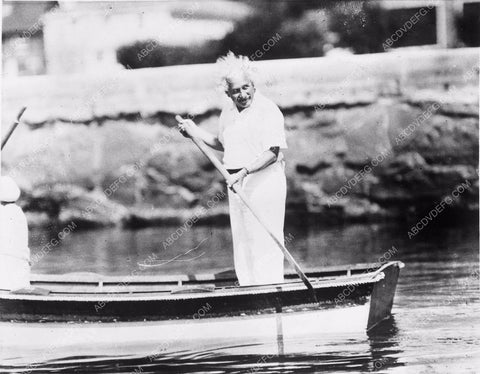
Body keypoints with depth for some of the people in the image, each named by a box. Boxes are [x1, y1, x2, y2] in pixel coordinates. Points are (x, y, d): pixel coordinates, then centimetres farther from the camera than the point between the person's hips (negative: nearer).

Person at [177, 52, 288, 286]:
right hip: (237, 183, 8)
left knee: (264, 242, -9)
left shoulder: (268, 111, -13)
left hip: (264, 181, -8)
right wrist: (195, 132, 15)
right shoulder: (228, 111, 10)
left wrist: (244, 171, -28)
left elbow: (272, 153, -19)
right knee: (242, 242, 10)